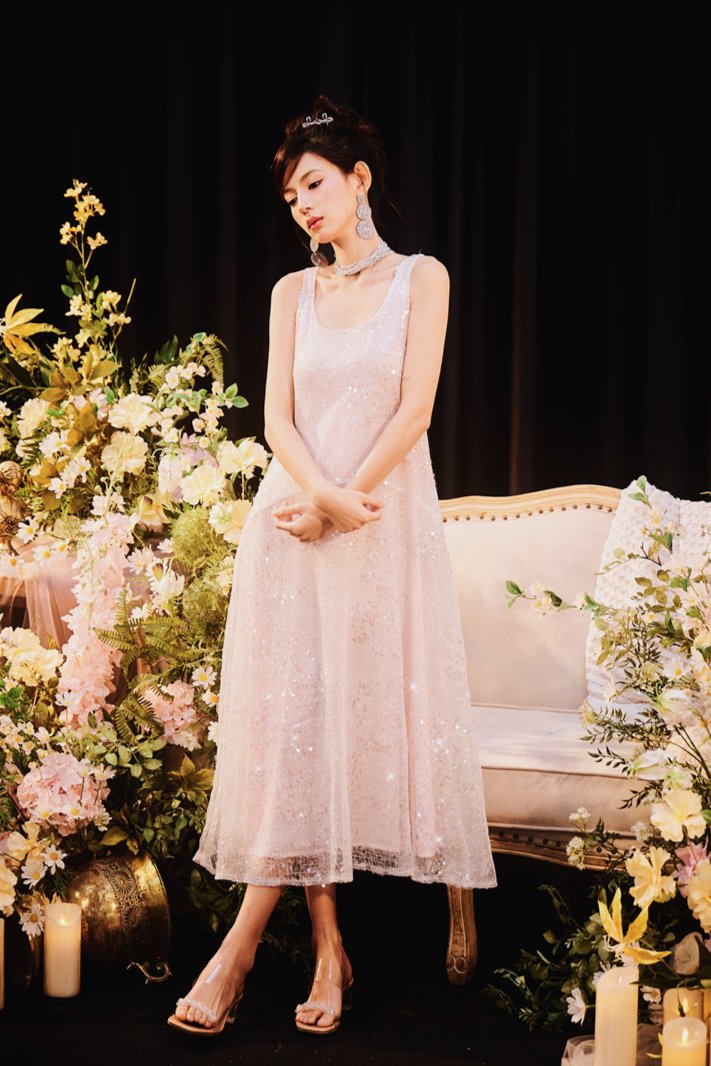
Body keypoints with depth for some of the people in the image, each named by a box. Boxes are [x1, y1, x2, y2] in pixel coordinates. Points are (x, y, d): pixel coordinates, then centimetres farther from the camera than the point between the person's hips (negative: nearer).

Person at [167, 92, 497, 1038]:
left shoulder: (421, 278, 4)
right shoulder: (293, 292, 12)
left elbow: (414, 409, -5)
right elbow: (277, 417, 3)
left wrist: (343, 505, -12)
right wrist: (322, 496, -15)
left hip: (388, 523, -2)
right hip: (294, 520, 2)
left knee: (371, 710, -5)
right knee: (297, 717, -4)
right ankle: (328, 951, 3)